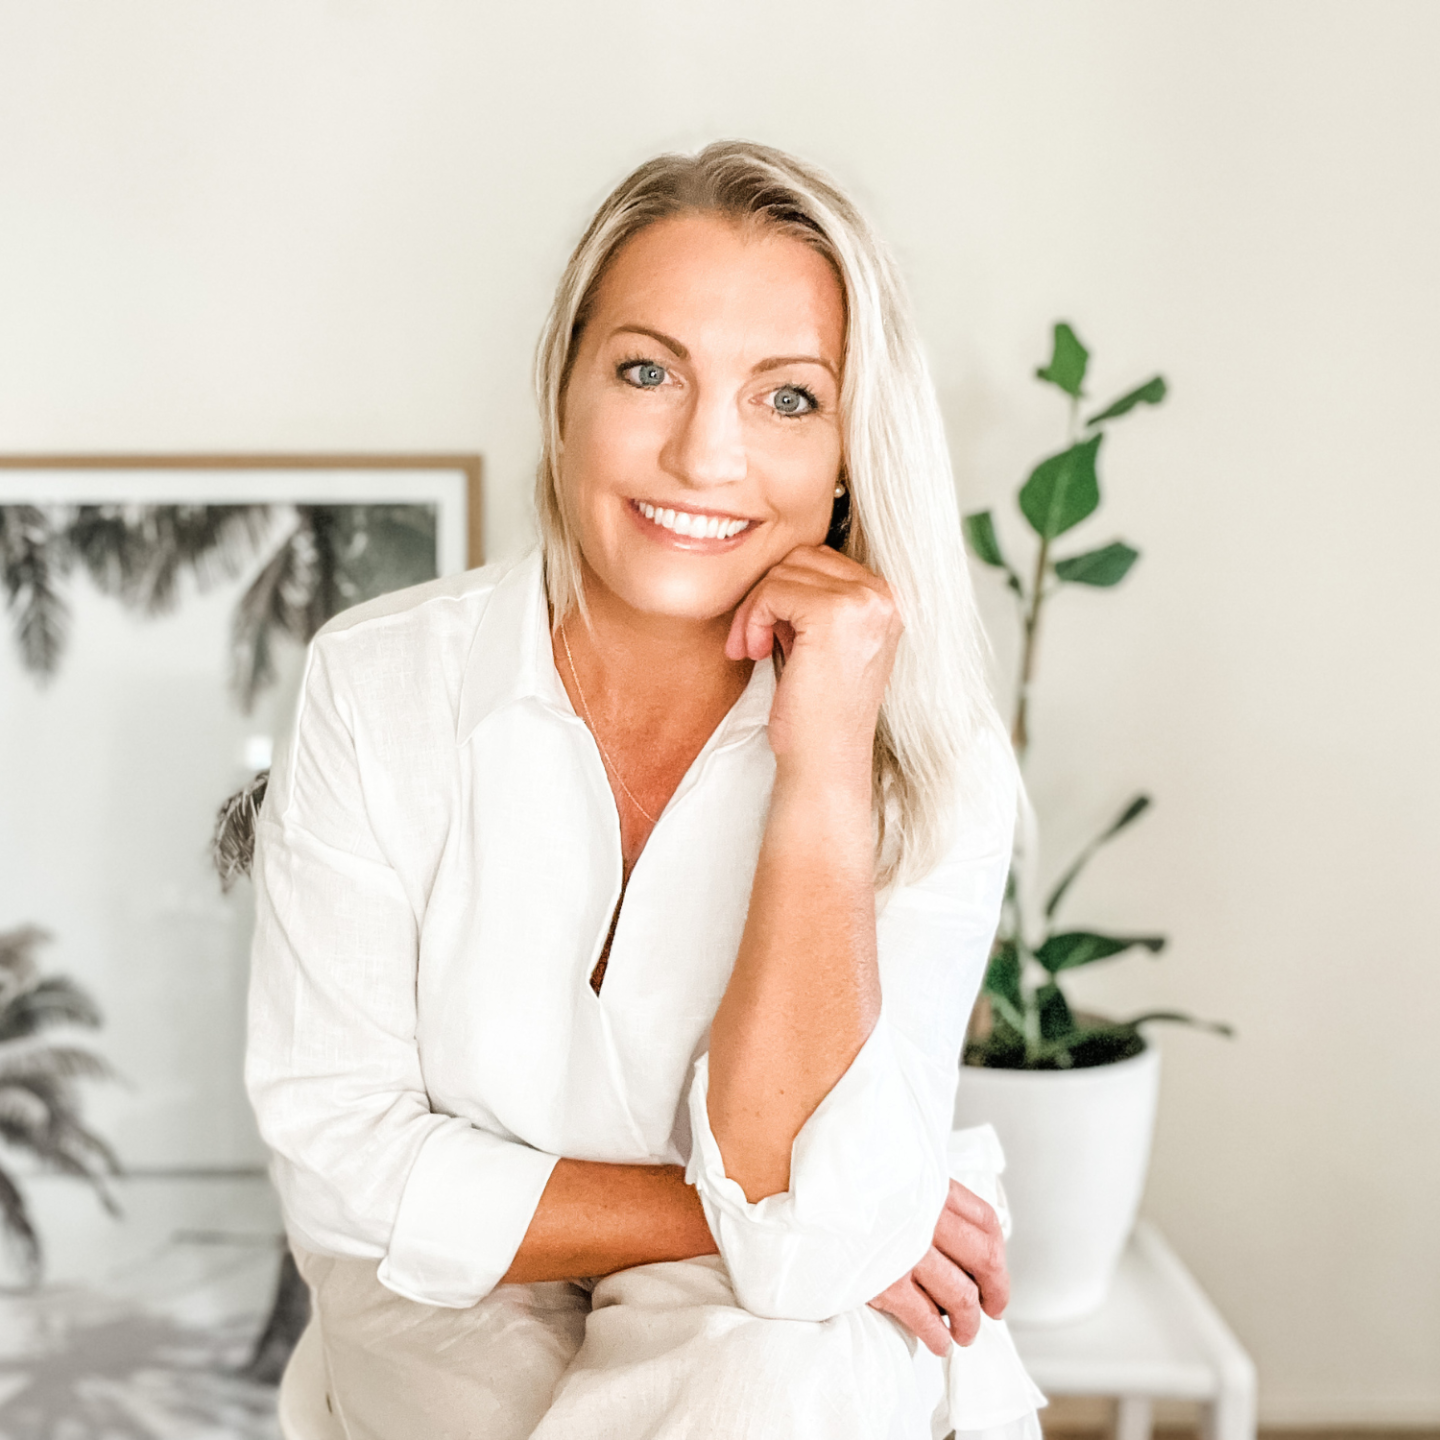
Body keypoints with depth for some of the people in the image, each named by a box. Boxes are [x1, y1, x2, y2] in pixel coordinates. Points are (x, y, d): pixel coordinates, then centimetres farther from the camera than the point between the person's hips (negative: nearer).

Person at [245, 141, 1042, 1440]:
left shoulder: (932, 758, -15)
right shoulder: (374, 685, -12)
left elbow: (811, 1244, -24)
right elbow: (337, 1159, -11)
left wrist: (826, 762, -30)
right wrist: (719, 1213, -18)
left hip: (770, 1335, 0)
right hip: (446, 1295, 1)